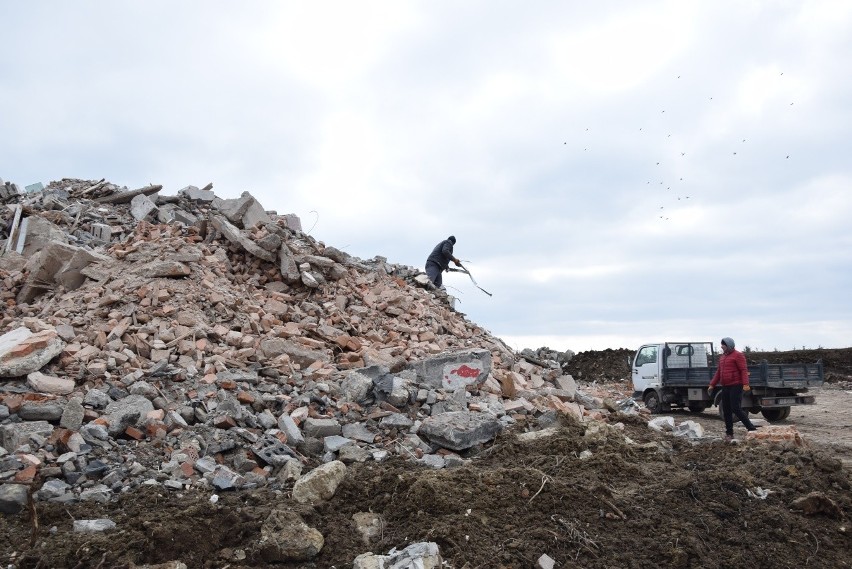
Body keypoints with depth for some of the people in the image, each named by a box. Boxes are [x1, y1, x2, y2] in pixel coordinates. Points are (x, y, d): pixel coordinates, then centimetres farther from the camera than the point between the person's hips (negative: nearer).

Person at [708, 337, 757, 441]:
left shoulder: (738, 355, -5)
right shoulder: (722, 357, 19)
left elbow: (744, 370, -14)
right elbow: (718, 372, 21)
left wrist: (745, 384, -26)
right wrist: (712, 385, 16)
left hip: (736, 386, -8)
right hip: (725, 387, 8)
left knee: (736, 409, -14)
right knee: (726, 411, 7)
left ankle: (751, 429, -5)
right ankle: (729, 434, 12)